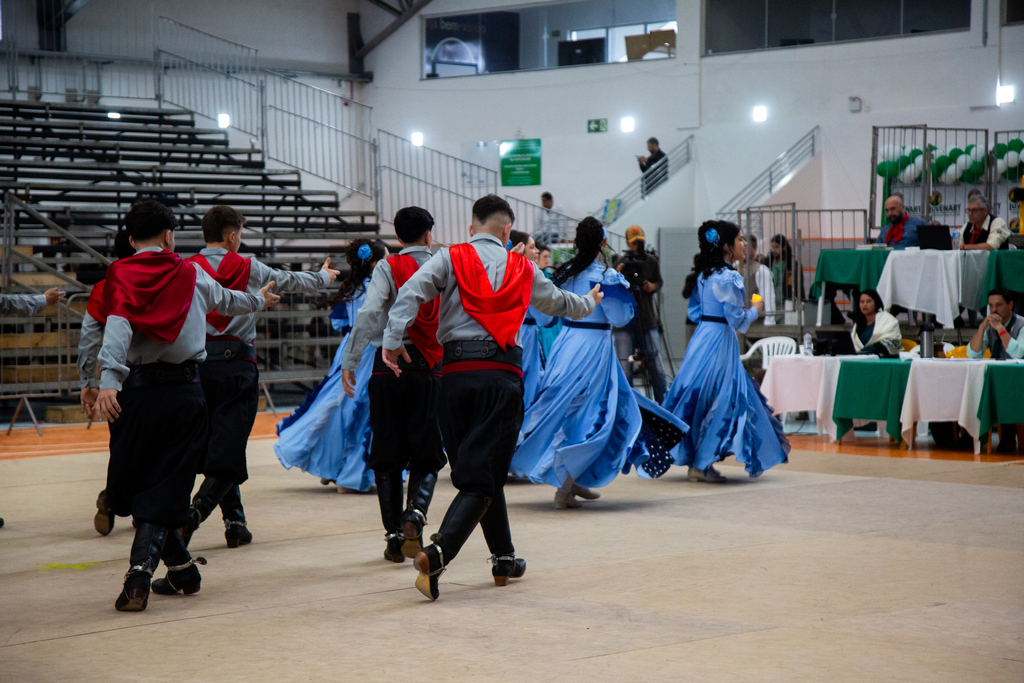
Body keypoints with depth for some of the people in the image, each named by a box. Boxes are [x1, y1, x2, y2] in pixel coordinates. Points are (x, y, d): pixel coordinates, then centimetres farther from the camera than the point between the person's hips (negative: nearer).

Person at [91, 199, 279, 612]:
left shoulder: (119, 276, 3)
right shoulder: (191, 275, 13)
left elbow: (117, 325, -15)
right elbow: (227, 300, 33)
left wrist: (107, 380, -26)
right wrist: (260, 300, 55)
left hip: (137, 389, -2)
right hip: (186, 390, 2)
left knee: (132, 488, 12)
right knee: (163, 489, 2)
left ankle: (181, 566, 13)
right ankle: (140, 570, -12)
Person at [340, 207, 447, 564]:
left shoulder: (388, 268, -1)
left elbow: (369, 313, -14)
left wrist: (350, 362, -11)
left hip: (389, 367, -1)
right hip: (431, 371, 1)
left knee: (387, 456, 8)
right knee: (426, 454, 8)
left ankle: (394, 535, 5)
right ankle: (416, 512, -19)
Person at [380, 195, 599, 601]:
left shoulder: (450, 259, 9)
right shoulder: (522, 269, 15)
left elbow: (411, 293, -8)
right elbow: (560, 303, 33)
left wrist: (393, 339, -10)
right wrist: (589, 303, 53)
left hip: (456, 373, 1)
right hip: (503, 375, -1)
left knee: (477, 471, 17)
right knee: (482, 478, -5)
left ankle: (504, 558, 27)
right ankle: (437, 554, -26)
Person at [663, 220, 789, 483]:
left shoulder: (703, 273, 10)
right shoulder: (727, 277, -18)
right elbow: (736, 319, -18)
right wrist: (754, 311, 1)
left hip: (702, 336, 9)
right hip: (719, 340, -9)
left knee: (702, 398, 14)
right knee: (719, 401, -2)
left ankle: (696, 461, 18)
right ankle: (701, 465, 1)